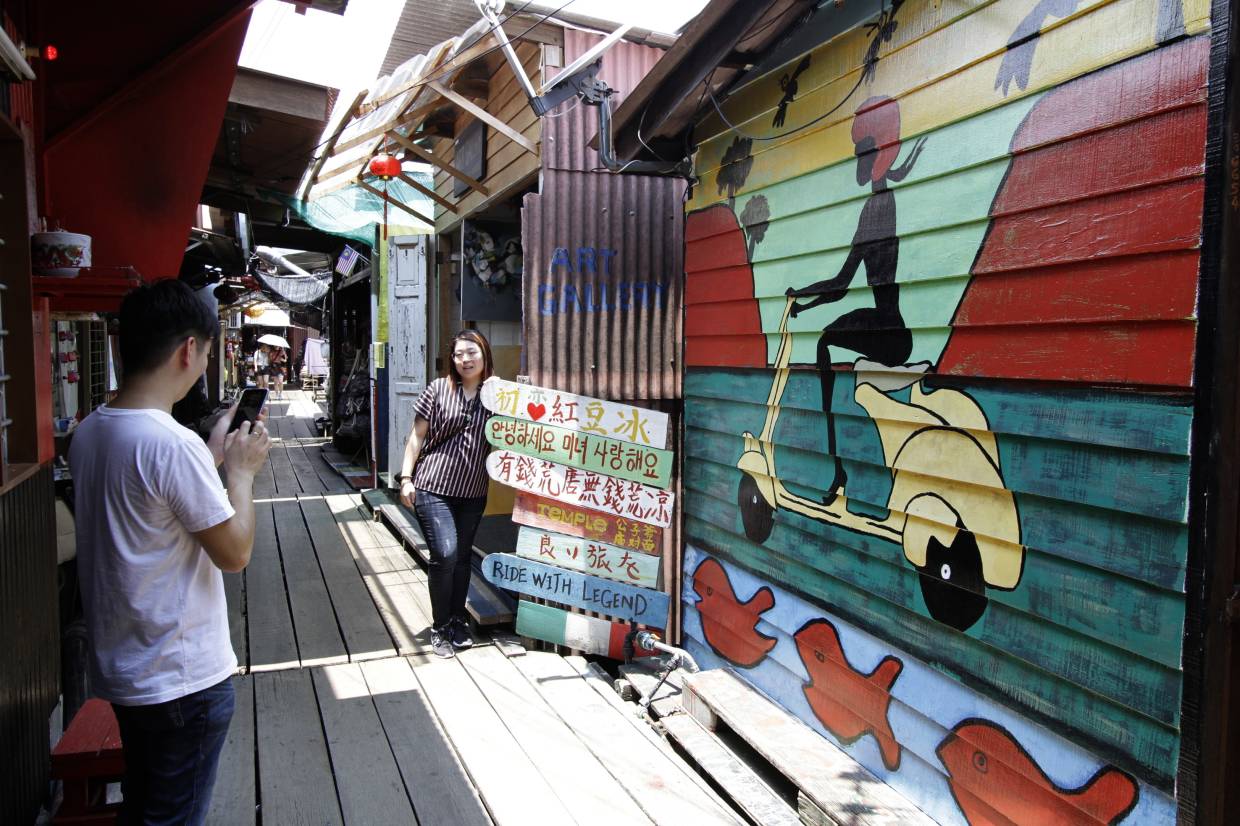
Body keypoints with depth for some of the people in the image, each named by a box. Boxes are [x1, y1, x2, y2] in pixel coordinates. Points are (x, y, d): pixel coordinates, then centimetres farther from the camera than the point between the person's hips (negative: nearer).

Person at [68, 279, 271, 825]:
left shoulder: (88, 433, 1)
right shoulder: (173, 444, -26)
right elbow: (234, 553, -18)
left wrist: (212, 455, 9)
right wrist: (241, 470, -7)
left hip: (120, 669, 8)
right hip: (184, 678, -8)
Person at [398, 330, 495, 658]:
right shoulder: (439, 389, -2)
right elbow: (417, 435, 2)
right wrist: (406, 477, -3)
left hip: (473, 493, 3)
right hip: (433, 487, -3)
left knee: (462, 557, 12)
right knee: (445, 554, -12)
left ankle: (457, 622, 29)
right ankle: (439, 627, 8)